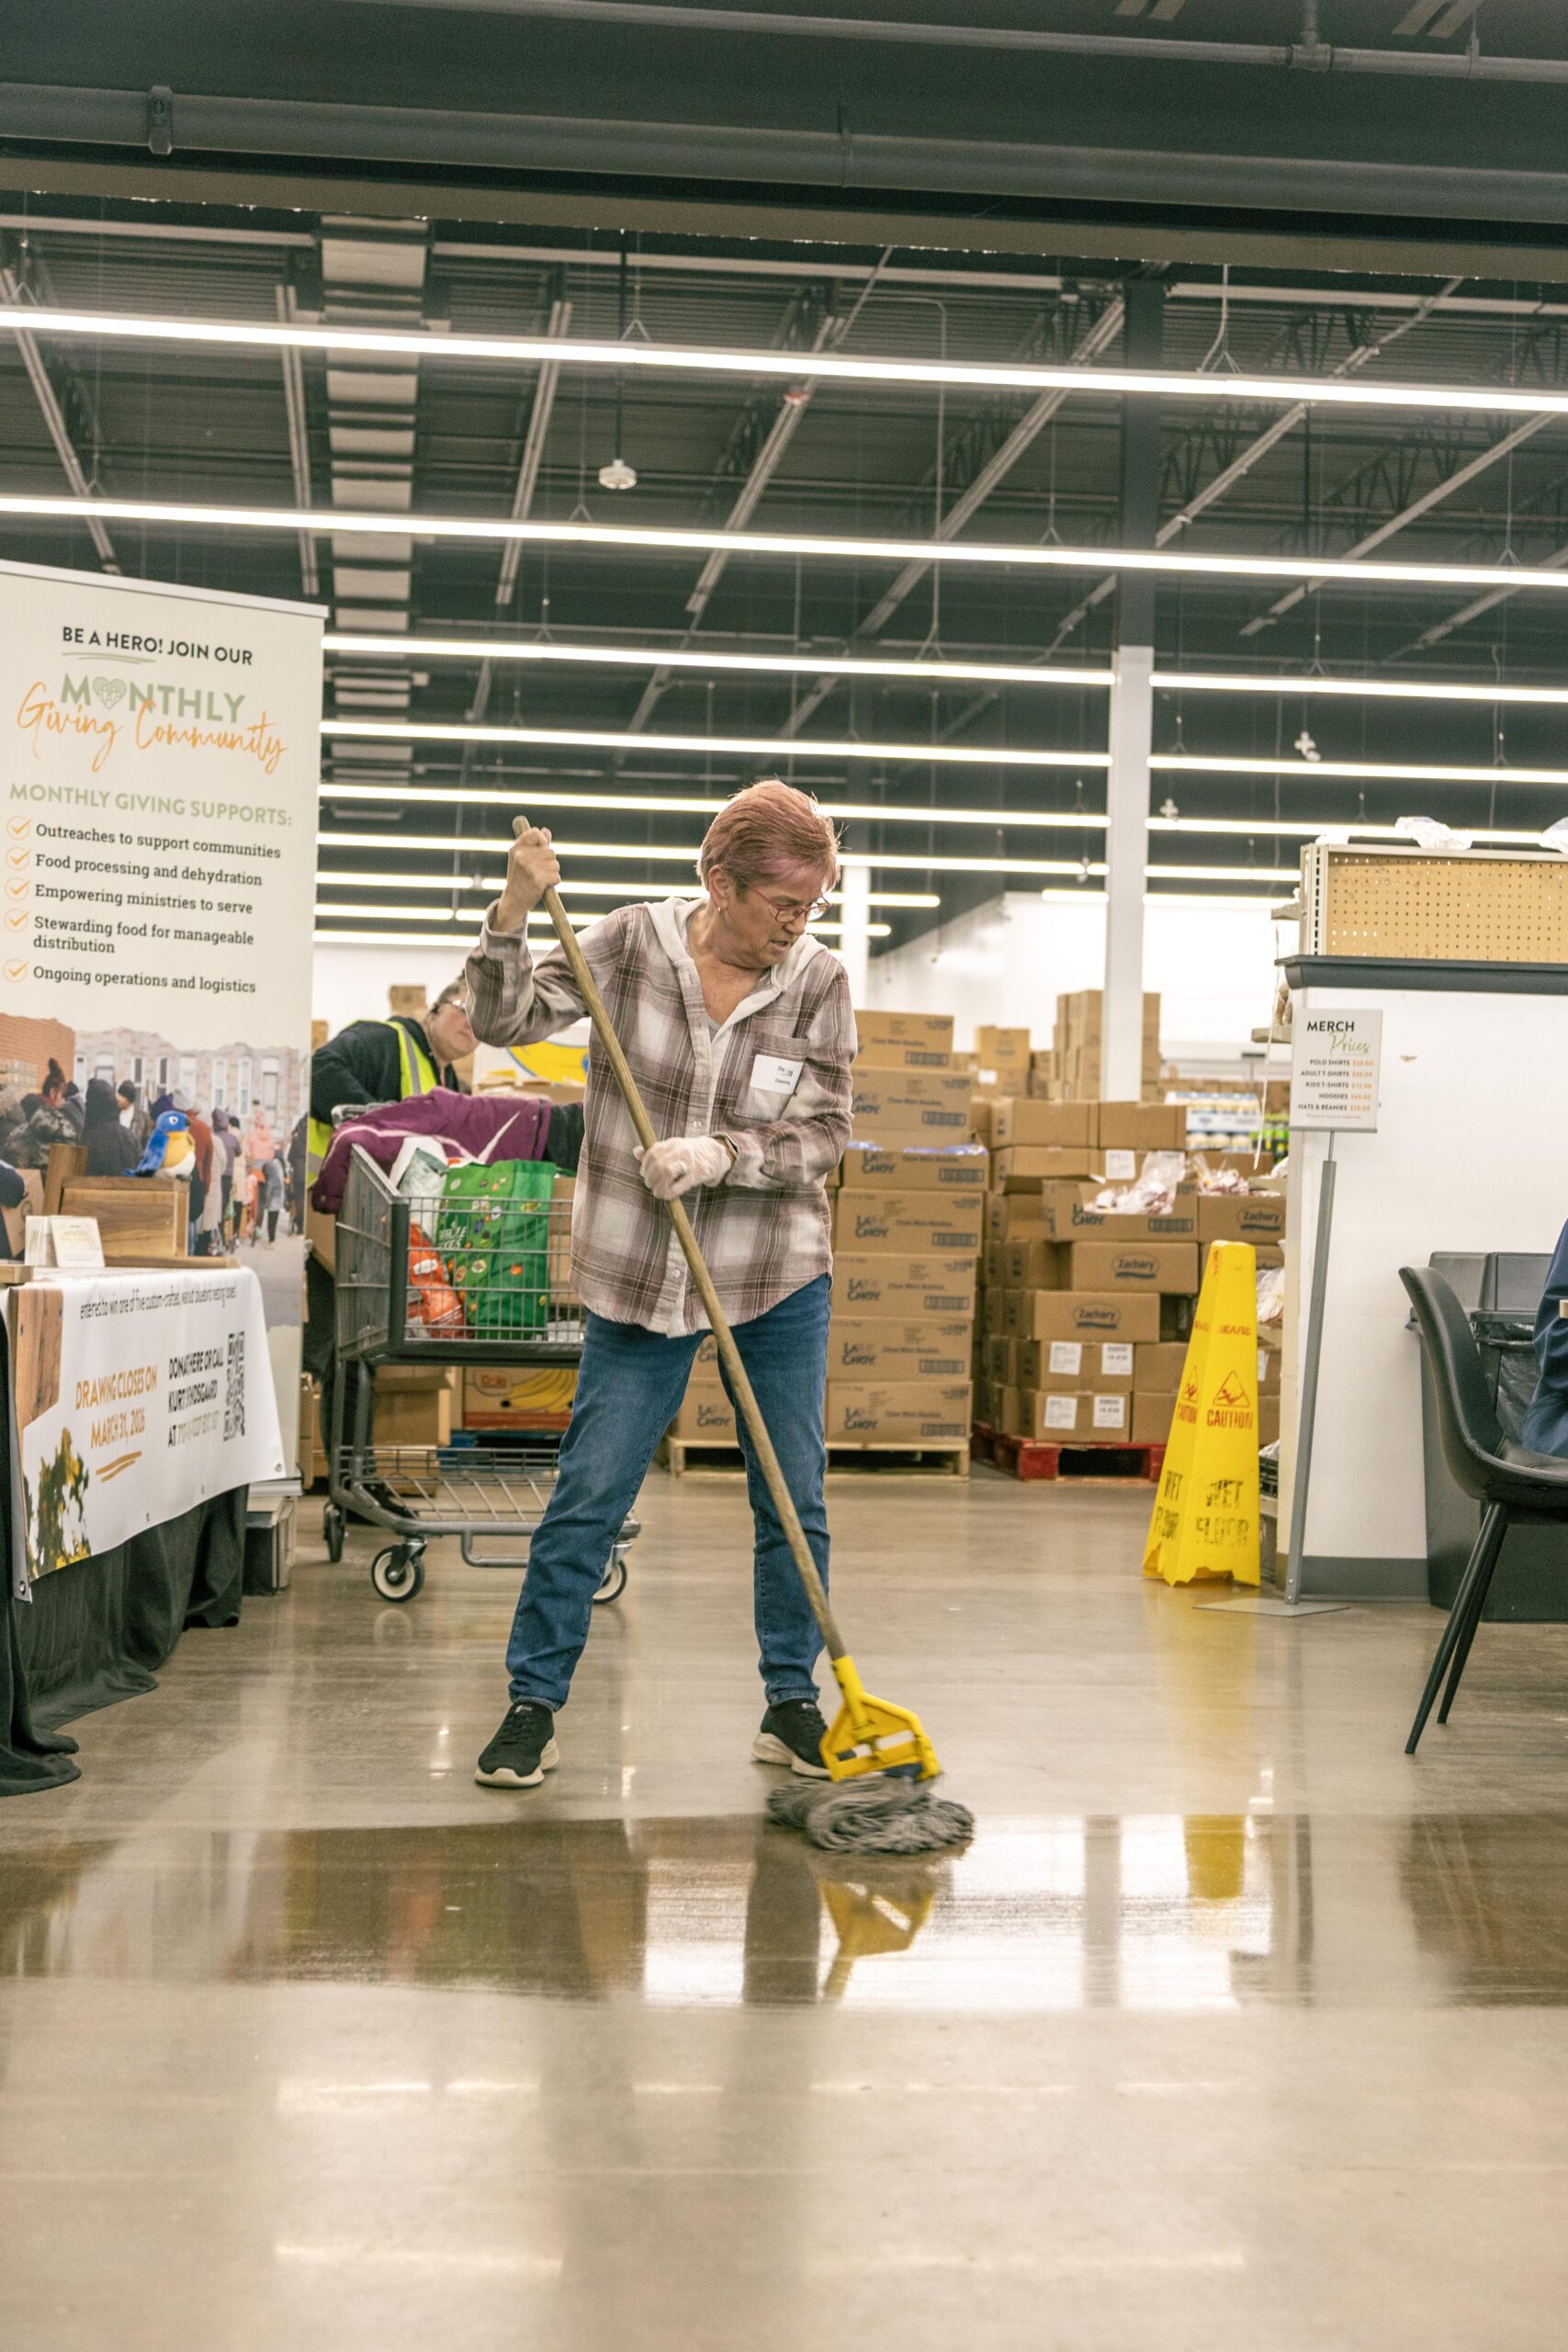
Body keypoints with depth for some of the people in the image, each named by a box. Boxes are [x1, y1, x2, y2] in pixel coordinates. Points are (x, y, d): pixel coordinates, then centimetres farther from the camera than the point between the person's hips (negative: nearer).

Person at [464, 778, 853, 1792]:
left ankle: (792, 1706, 21)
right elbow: (508, 1021, -8)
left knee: (795, 1501, 6)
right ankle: (534, 1706, 11)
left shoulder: (819, 982, -4)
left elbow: (824, 1135, -5)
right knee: (588, 1496, -1)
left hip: (778, 1281, 1)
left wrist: (721, 1155, -21)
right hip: (640, 1278, -1)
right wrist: (515, 910, -22)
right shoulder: (634, 944, -5)